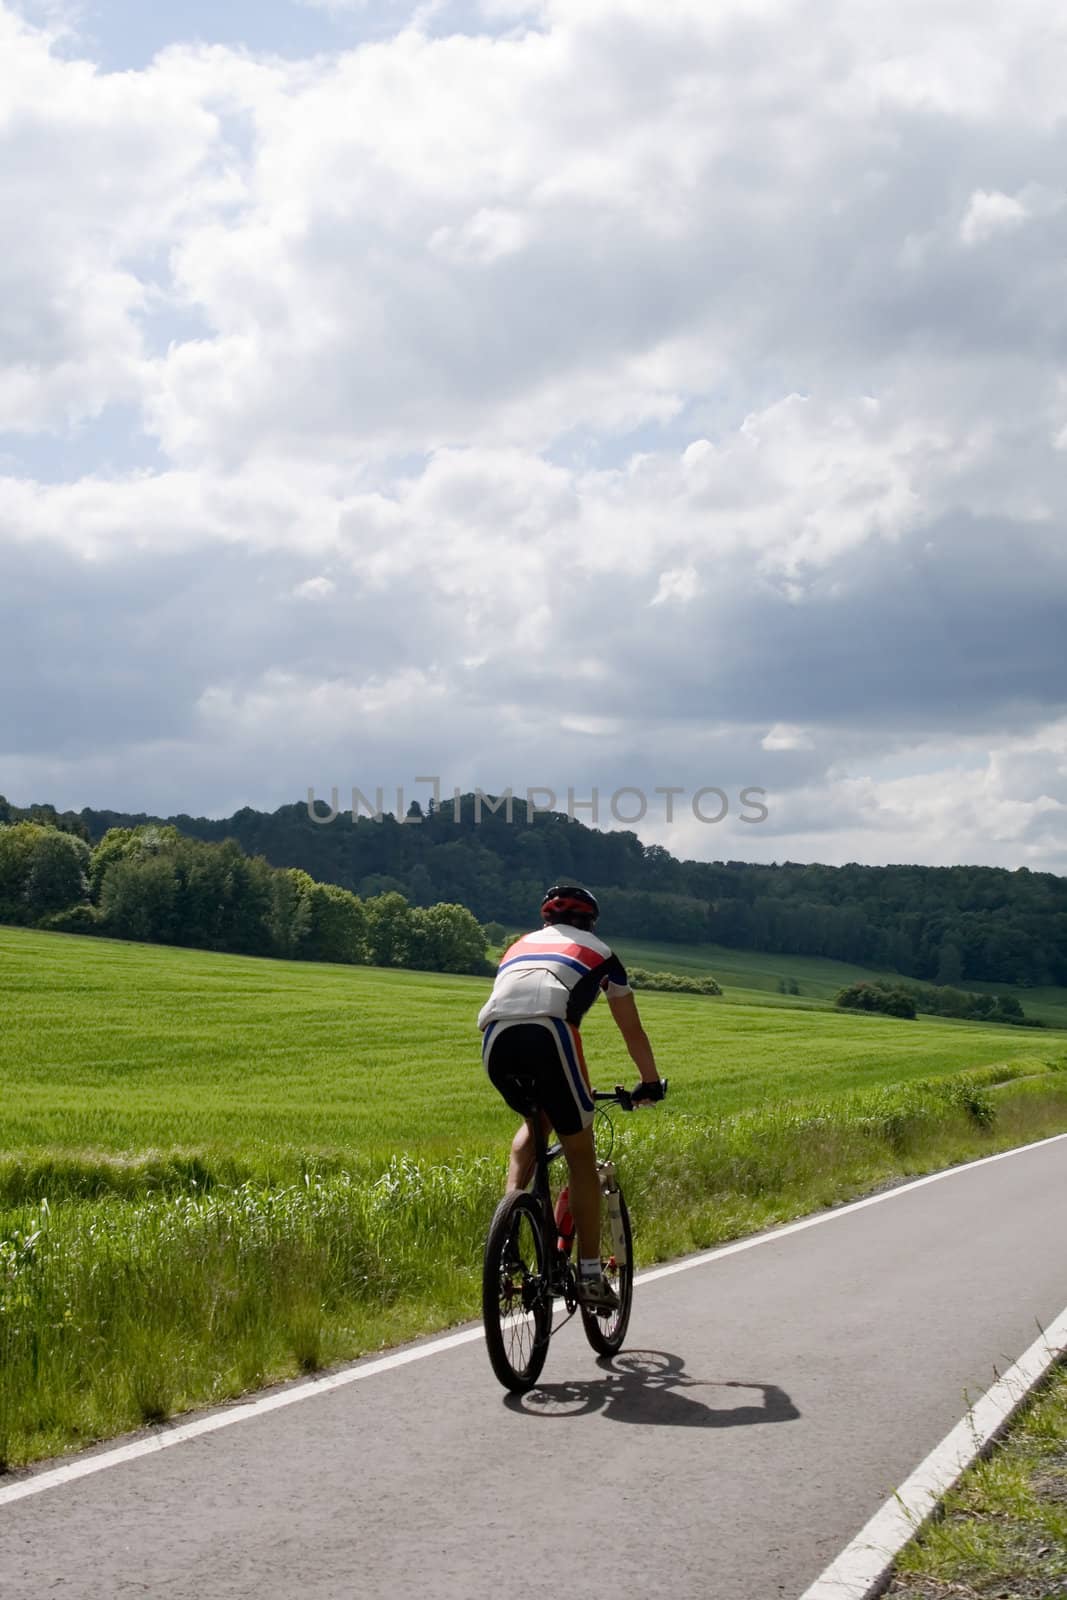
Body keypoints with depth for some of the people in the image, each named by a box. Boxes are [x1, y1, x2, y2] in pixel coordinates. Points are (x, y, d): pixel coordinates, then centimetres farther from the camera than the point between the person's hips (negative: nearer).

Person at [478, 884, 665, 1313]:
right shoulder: (599, 952, 30)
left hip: (495, 1037, 4)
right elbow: (632, 1030, 36)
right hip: (548, 1033, -4)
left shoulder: (519, 946, 38)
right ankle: (590, 1275, 9)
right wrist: (650, 1083, 50)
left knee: (533, 1122, 32)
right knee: (581, 1157, 10)